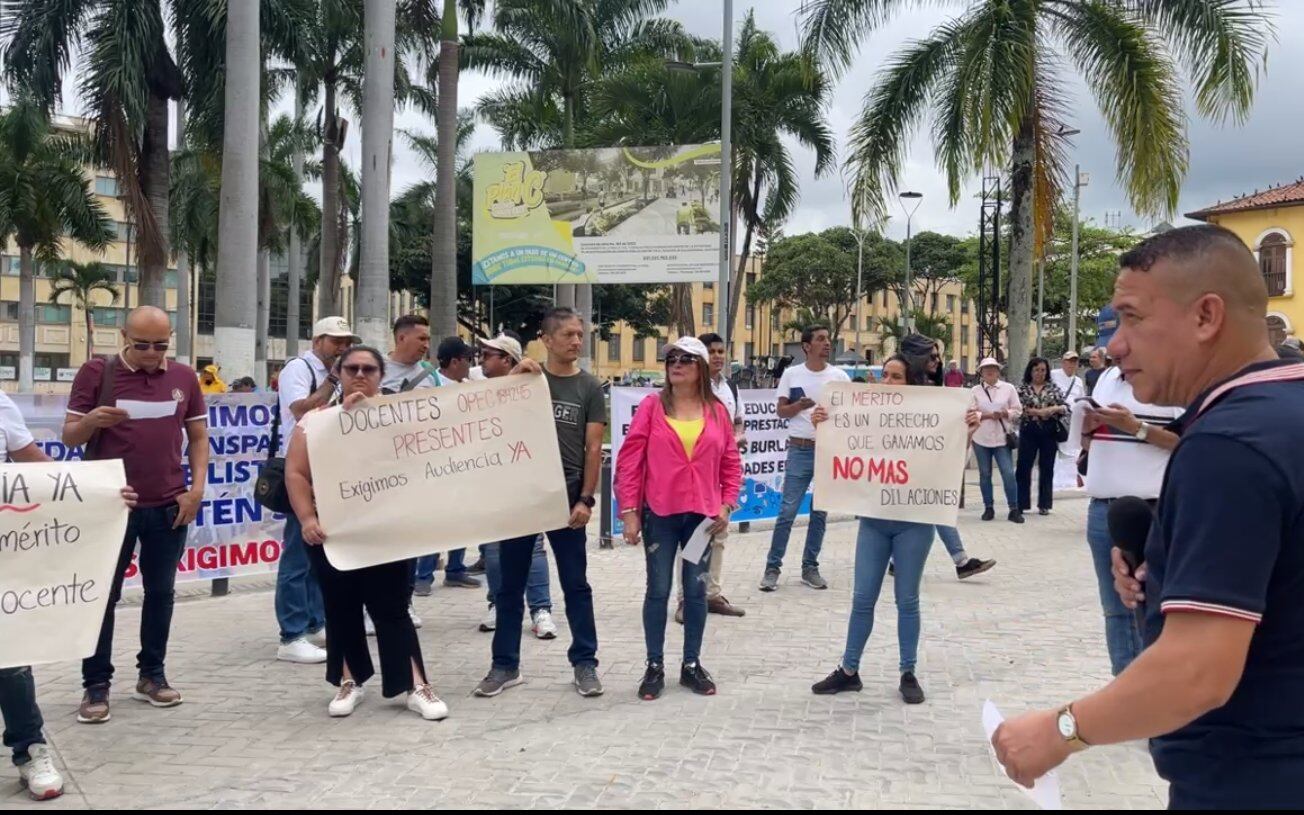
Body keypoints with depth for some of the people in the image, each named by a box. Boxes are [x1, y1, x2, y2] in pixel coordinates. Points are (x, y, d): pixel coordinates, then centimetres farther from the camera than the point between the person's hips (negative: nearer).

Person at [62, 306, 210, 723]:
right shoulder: (96, 372, -4)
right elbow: (69, 437, -2)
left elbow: (198, 436, 10)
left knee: (160, 591, 10)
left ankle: (152, 674, 21)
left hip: (169, 506, 3)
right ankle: (96, 685, 12)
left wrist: (197, 488, -2)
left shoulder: (184, 377, 4)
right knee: (103, 595, 3)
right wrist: (92, 420, -25)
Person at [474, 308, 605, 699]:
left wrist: (585, 499, -9)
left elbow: (593, 448, 0)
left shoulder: (589, 387, 2)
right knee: (511, 584, 7)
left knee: (575, 585, 6)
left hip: (567, 498, -1)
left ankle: (585, 663, 15)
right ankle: (505, 665, 17)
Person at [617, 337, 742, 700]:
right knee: (658, 589, 5)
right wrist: (629, 511, -8)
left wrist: (726, 505, -1)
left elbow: (731, 463, 9)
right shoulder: (651, 406, -2)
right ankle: (655, 666, 16)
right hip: (659, 512, -2)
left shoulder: (717, 411, 4)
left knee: (696, 589, 10)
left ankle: (692, 664, 22)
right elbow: (630, 459, -4)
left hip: (702, 514, 2)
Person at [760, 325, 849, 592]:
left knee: (820, 512, 8)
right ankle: (772, 567, 4)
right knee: (788, 511, -3)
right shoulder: (791, 374, 1)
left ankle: (810, 568, 18)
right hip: (800, 450, -2)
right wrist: (799, 406, -17)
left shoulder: (840, 376, 4)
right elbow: (781, 412, 2)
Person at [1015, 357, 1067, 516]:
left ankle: (1044, 504, 15)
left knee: (1047, 468, 6)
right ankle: (1021, 503, 6)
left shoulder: (1053, 388, 7)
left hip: (1049, 432, 2)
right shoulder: (1023, 389, 2)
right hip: (1028, 432, -2)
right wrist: (1039, 411, -19)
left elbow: (1066, 407, 3)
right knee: (1023, 468, -1)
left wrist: (1055, 408, -17)